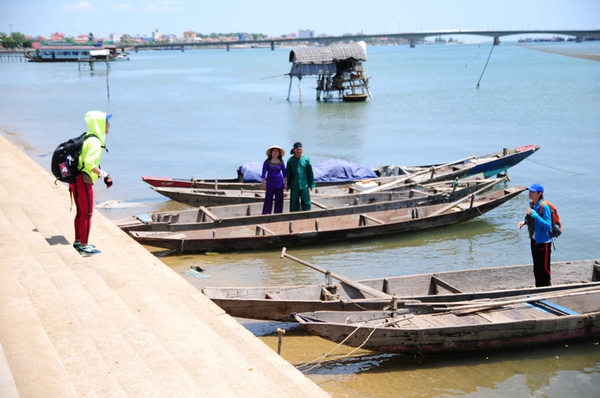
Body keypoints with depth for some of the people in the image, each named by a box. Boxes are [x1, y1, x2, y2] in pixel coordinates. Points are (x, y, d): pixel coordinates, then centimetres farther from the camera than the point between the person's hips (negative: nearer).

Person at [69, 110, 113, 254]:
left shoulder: (87, 138, 14)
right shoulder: (95, 141, -16)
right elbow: (89, 162, -25)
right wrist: (104, 174, -19)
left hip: (76, 178, 10)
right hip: (83, 180, -10)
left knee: (81, 212, 19)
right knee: (87, 213, -1)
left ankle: (78, 241, 30)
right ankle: (84, 245, 6)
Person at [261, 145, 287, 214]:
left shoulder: (281, 162, 2)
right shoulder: (267, 162, -4)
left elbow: (284, 173, 7)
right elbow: (263, 173, -3)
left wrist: (286, 183, 3)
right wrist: (263, 184, -7)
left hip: (279, 184, 2)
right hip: (270, 184, -2)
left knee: (279, 201, 5)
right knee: (268, 200, -3)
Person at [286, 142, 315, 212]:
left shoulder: (306, 159, -3)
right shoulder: (290, 161, -2)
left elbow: (310, 173, 3)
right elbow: (288, 174, 5)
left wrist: (311, 184, 4)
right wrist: (288, 186, 5)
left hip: (304, 185, 0)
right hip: (294, 186, 0)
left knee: (306, 203, 3)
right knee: (294, 203, 7)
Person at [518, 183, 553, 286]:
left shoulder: (544, 207, -22)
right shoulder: (531, 204, 3)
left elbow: (548, 225, -26)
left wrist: (535, 215, -31)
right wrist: (525, 222, -2)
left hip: (543, 241, -8)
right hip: (534, 240, 8)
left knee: (544, 268, 2)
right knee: (537, 268, 17)